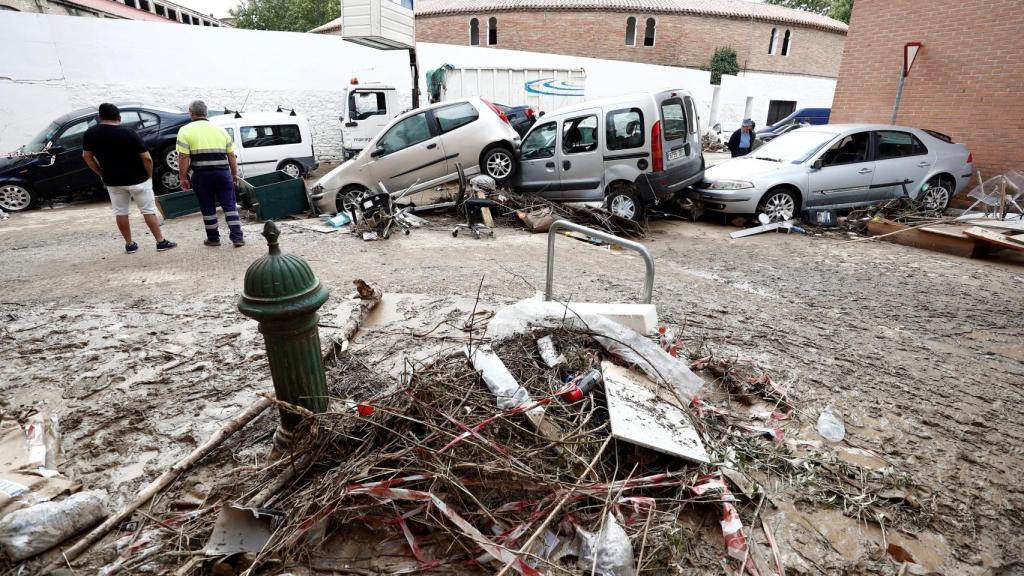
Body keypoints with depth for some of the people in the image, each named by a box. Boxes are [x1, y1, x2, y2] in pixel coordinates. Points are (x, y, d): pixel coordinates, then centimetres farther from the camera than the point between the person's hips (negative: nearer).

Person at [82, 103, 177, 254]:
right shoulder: (129, 133, -14)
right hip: (137, 179, -3)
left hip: (112, 181, 3)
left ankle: (129, 244, 18)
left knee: (120, 213, 13)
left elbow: (87, 156, 10)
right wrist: (149, 176, -2)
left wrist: (101, 174, 18)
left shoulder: (90, 134, 0)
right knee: (148, 211, 4)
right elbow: (146, 158, -16)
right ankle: (161, 242, 5)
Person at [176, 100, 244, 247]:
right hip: (223, 173, 2)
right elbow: (231, 155, 10)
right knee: (230, 205, 6)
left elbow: (183, 157, -6)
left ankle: (213, 238, 19)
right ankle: (237, 238, 0)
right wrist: (235, 174, 16)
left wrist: (183, 178, -1)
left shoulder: (185, 131, 1)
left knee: (208, 208, 10)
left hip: (202, 175, -2)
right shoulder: (221, 130, 11)